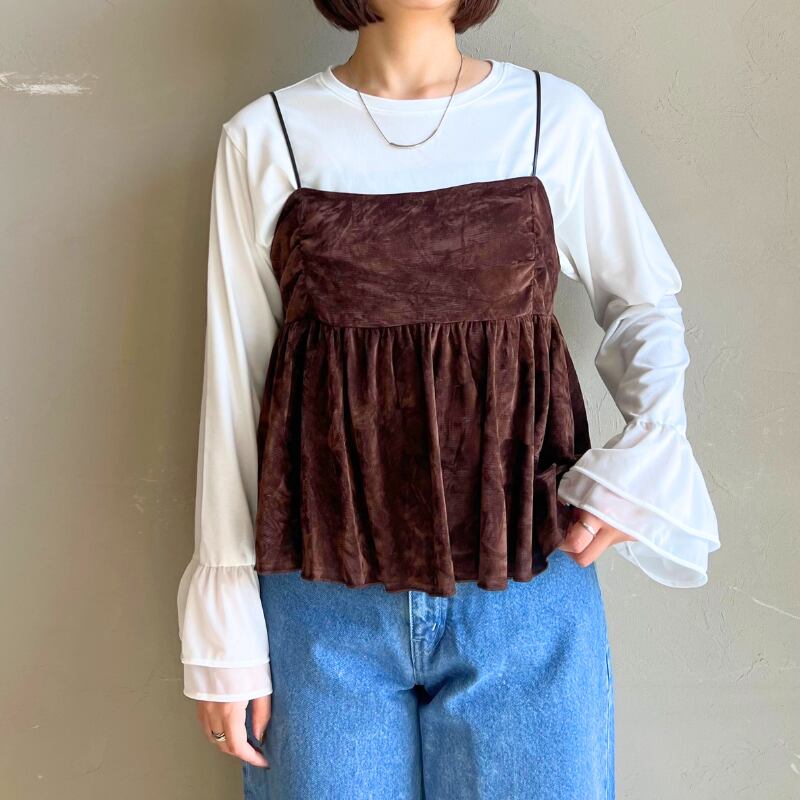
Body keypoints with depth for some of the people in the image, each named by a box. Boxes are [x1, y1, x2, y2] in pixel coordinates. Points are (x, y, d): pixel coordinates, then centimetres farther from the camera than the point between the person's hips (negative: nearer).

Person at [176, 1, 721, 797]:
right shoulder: (264, 138, -1)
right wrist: (224, 626, 0)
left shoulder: (561, 117, 0)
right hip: (324, 599, 0)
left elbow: (644, 302, 13)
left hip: (527, 588, 1)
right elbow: (234, 381, 0)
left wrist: (648, 447, -7)